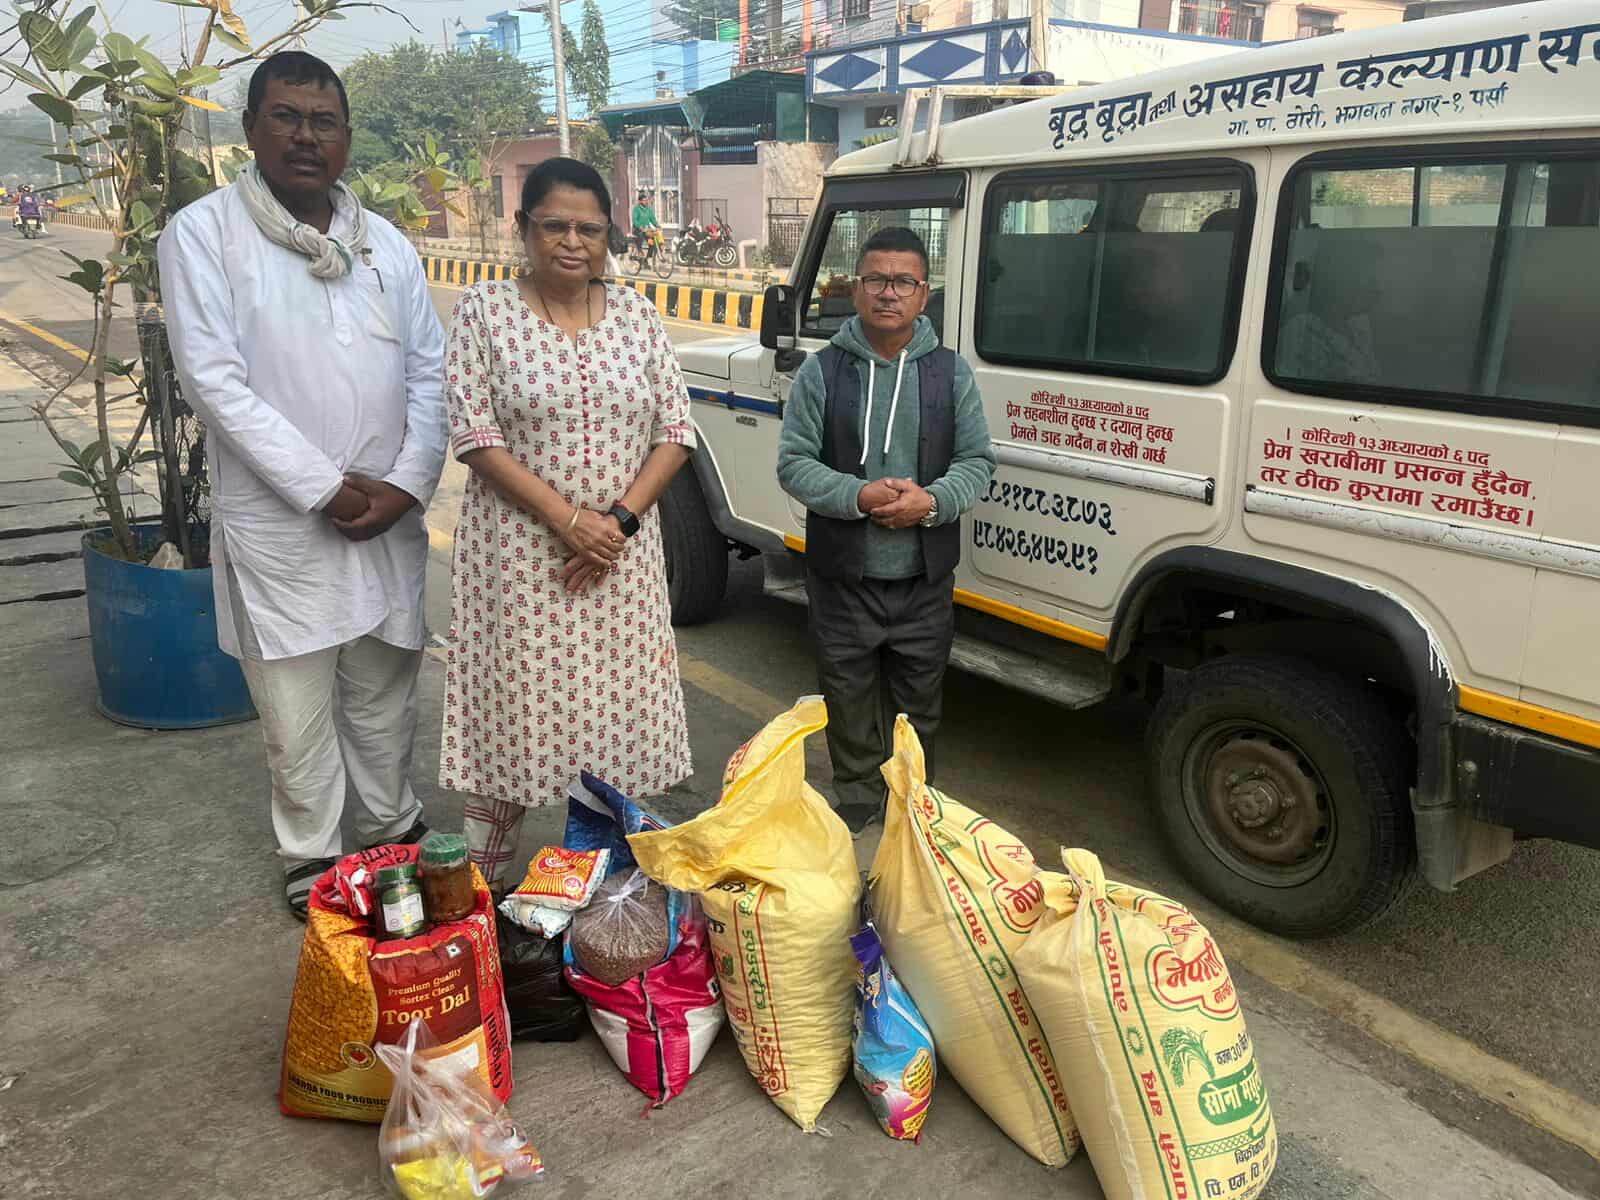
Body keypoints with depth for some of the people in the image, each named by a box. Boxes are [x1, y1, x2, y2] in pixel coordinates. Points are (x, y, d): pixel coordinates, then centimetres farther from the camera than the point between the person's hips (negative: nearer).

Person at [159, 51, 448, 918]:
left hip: (388, 517, 4)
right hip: (278, 523, -3)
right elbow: (215, 381, -11)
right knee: (296, 708, 5)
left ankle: (394, 829, 34)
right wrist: (325, 486, -15)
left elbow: (429, 372, 7)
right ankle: (309, 857, 24)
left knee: (384, 692, 15)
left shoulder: (387, 245, 9)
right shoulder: (203, 234, -4)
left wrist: (407, 485, -7)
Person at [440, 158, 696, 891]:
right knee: (514, 709, 2)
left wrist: (620, 516, -10)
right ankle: (481, 881, 19)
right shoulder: (484, 310, -2)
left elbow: (676, 430, 3)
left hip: (622, 555, 3)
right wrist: (566, 518, -17)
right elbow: (475, 435, -9)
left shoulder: (636, 314, 6)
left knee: (617, 708, 8)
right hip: (521, 550, -3)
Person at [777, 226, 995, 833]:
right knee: (848, 702, 12)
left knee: (919, 703, 16)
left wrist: (932, 501, -18)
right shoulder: (822, 371, -3)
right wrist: (858, 496, -20)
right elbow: (793, 462, -4)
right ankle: (855, 802, 33)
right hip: (843, 576, -1)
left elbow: (978, 461, 3)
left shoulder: (951, 372, 1)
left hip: (925, 578, 1)